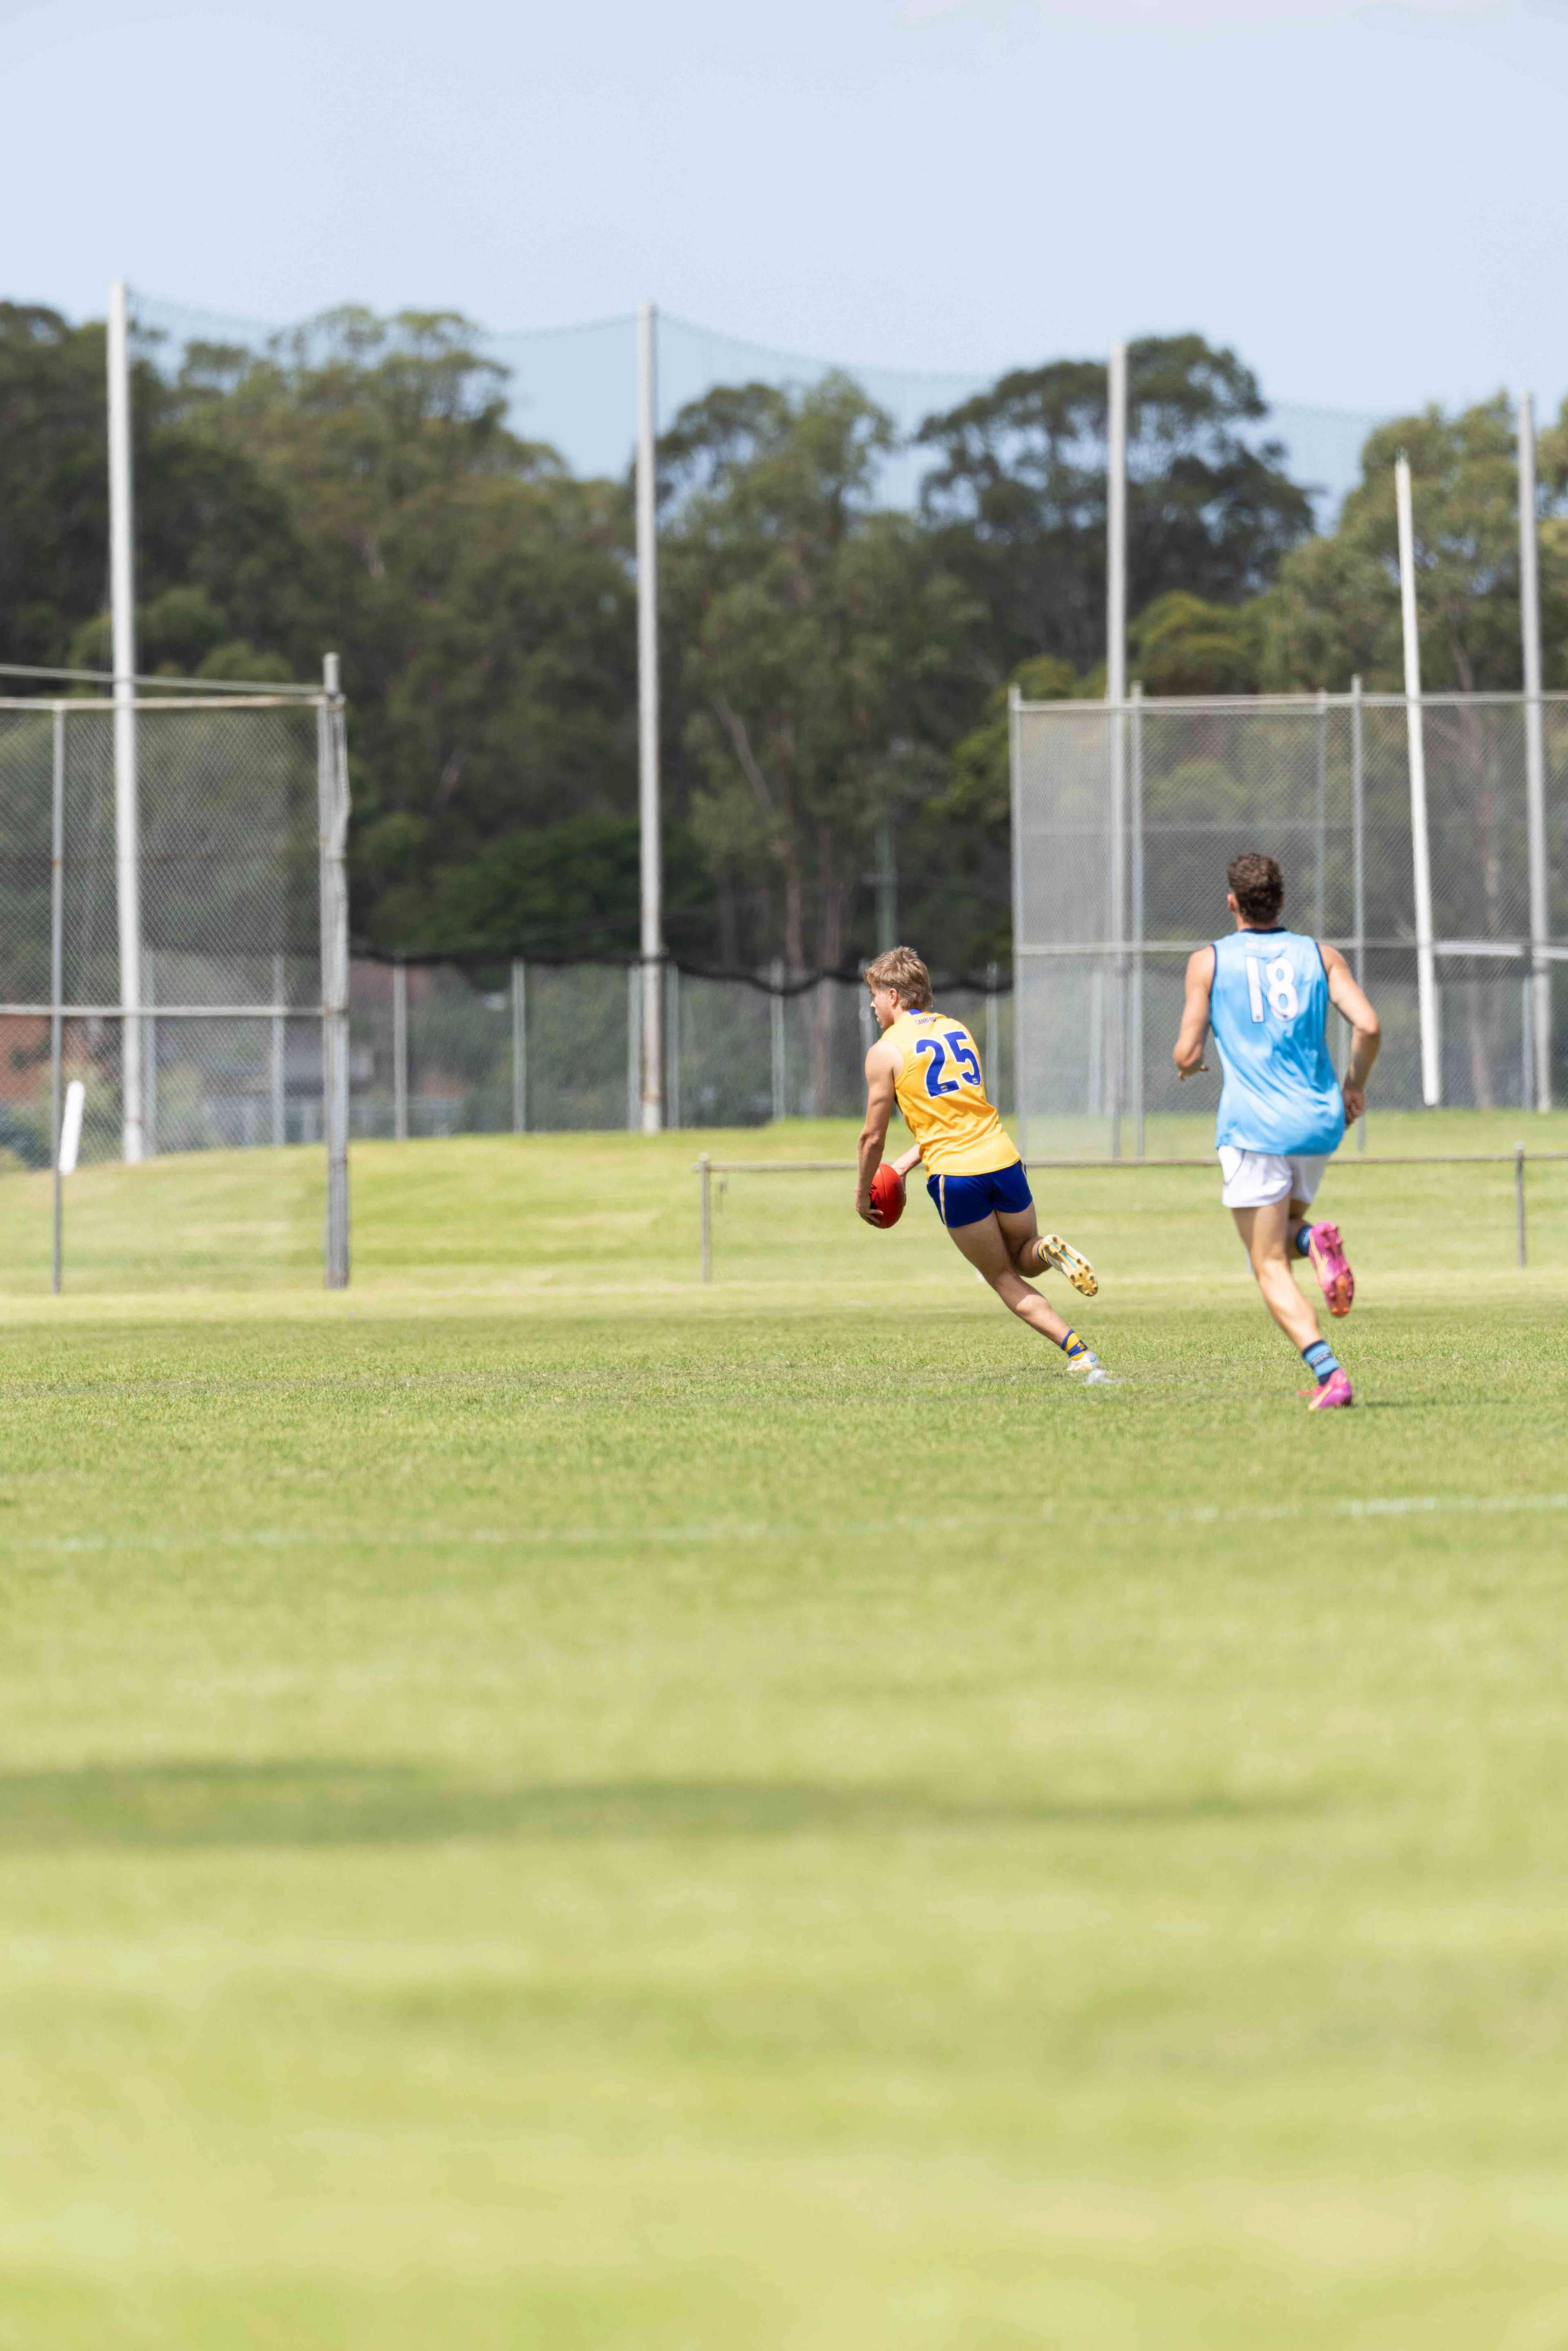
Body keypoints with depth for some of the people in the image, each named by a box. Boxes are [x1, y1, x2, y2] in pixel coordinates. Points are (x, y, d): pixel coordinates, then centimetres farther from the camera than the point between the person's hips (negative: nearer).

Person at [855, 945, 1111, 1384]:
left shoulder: (886, 1051, -2)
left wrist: (863, 1195, 15)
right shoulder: (958, 1031, 17)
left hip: (954, 1173, -5)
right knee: (1024, 1258, 25)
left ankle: (1078, 1351, -13)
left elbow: (873, 1137, 1)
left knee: (1005, 1279, 7)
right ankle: (1048, 1251, -13)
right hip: (1001, 1156, 5)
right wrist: (905, 1164, 27)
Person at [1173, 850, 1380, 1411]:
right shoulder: (1321, 956, 7)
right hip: (1319, 1123, 4)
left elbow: (1187, 1054, -2)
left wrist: (1187, 1066, 22)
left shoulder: (1209, 962, 1)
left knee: (1271, 1269, -2)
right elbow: (1367, 1026, -5)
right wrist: (1355, 1087, 12)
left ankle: (1329, 1371, -24)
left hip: (1253, 1127, -4)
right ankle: (1314, 1242, -11)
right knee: (1282, 1233, 27)